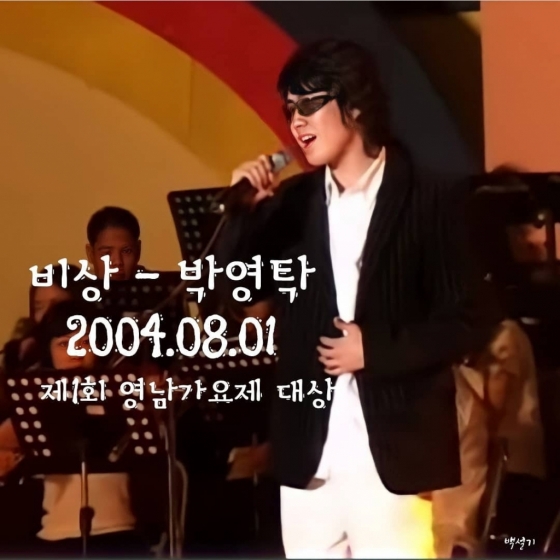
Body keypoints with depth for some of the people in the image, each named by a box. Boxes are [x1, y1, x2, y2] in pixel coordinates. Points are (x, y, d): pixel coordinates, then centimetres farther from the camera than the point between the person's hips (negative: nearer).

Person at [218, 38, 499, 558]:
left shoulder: (430, 199, -2)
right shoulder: (290, 201, 10)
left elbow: (469, 319, -3)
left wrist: (377, 351, -13)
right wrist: (242, 209, -8)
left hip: (395, 450, -4)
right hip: (308, 451, 4)